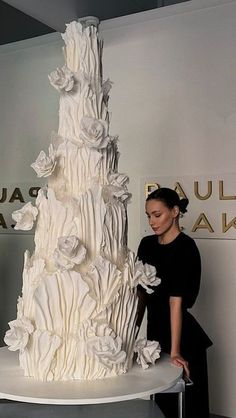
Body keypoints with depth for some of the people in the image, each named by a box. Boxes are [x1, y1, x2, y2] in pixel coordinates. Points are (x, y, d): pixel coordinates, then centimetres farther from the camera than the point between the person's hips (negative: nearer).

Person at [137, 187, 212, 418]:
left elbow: (176, 300, -24)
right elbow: (141, 292, 7)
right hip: (155, 331, 6)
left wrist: (175, 351, -25)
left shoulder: (186, 248, -17)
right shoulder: (147, 244, 3)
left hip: (182, 336, -6)